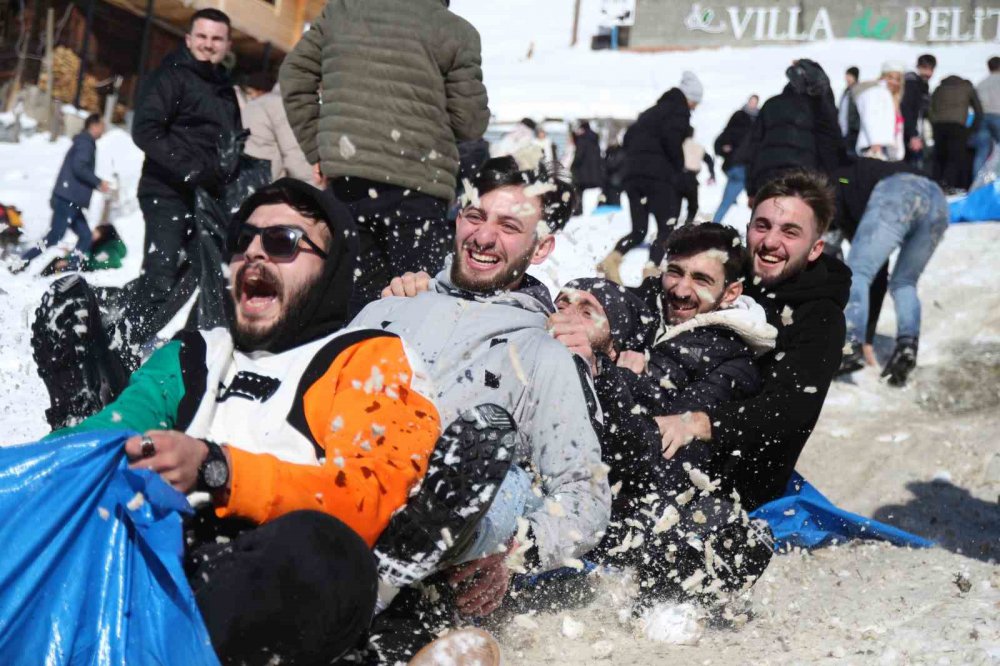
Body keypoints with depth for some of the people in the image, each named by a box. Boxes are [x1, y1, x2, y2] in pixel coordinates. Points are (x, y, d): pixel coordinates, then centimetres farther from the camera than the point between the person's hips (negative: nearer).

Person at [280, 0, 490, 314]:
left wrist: (316, 149, 16)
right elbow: (470, 123, -2)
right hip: (414, 183, -5)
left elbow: (294, 75, 15)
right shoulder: (454, 30, -3)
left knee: (362, 293, 13)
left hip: (344, 175, 5)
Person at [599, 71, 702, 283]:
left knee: (638, 230, 10)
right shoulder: (679, 110, 0)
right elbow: (671, 138, -16)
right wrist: (679, 169, -5)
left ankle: (612, 259, -12)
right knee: (666, 228, -1)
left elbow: (629, 136, 22)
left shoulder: (652, 111, 25)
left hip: (633, 173, 7)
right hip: (659, 176, -7)